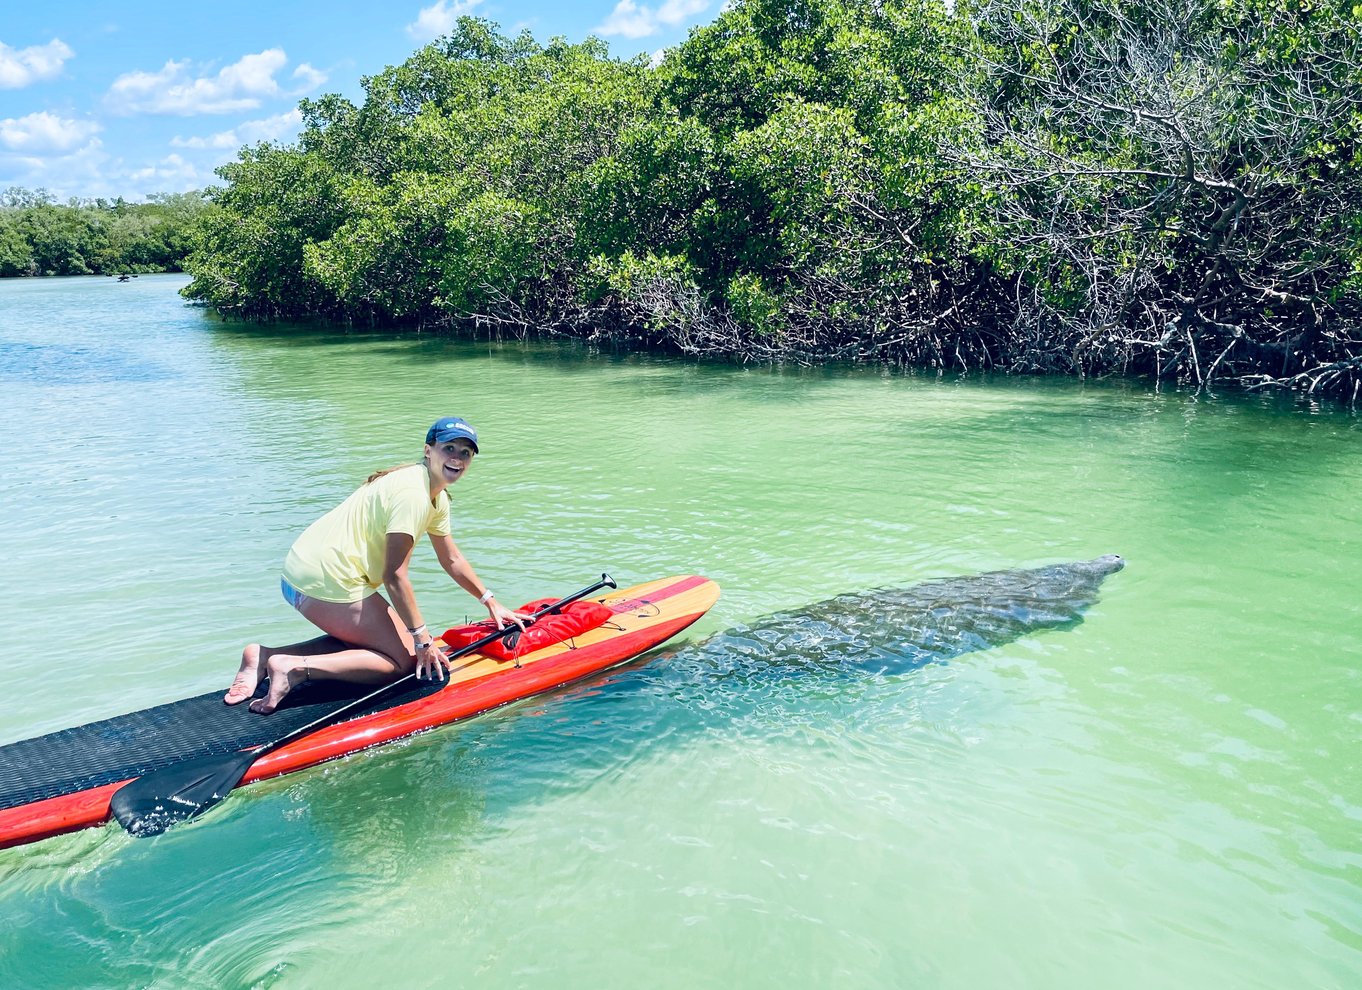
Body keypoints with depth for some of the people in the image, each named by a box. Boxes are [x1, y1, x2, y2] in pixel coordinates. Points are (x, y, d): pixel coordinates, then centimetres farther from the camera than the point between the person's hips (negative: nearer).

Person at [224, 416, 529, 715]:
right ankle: (295, 668, -15)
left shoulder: (437, 496, 13)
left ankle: (264, 657, 9)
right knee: (404, 660, -4)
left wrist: (491, 603, 20)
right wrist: (423, 639, -16)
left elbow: (452, 560, 22)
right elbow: (394, 575, -20)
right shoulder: (412, 492, -19)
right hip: (326, 582, -10)